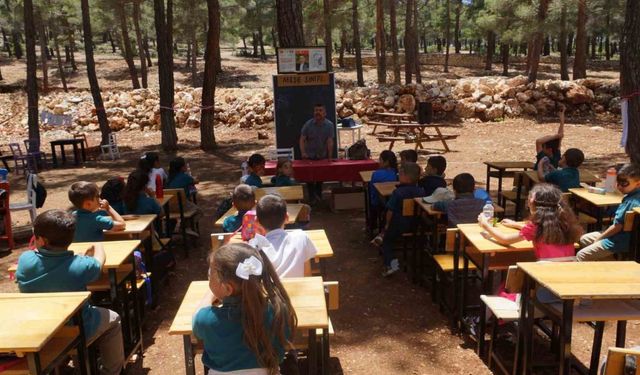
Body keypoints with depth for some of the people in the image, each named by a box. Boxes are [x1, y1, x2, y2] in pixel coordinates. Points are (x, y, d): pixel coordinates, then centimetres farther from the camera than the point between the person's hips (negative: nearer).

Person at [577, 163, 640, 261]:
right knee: (583, 239, 22)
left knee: (581, 256, -11)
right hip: (618, 234, 11)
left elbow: (617, 226, -23)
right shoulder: (630, 197, 3)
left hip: (620, 242, -11)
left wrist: (600, 238, -9)